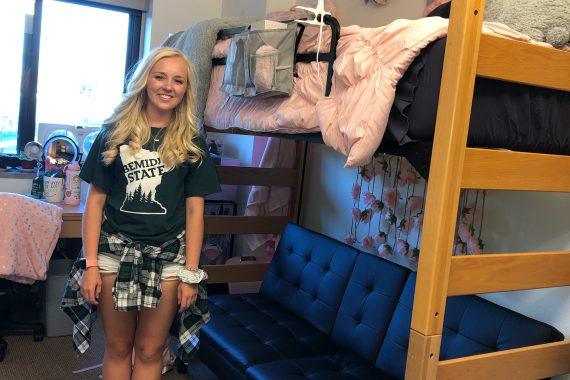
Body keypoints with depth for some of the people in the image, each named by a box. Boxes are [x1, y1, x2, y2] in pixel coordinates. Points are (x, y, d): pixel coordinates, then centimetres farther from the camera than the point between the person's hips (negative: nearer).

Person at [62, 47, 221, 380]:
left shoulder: (192, 143, 2)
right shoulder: (115, 133, 2)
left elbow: (195, 210, 0)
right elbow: (96, 201, 1)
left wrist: (191, 273, -4)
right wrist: (91, 264, -5)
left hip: (167, 256, 0)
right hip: (116, 250, 0)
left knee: (150, 351, 10)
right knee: (117, 348, 12)